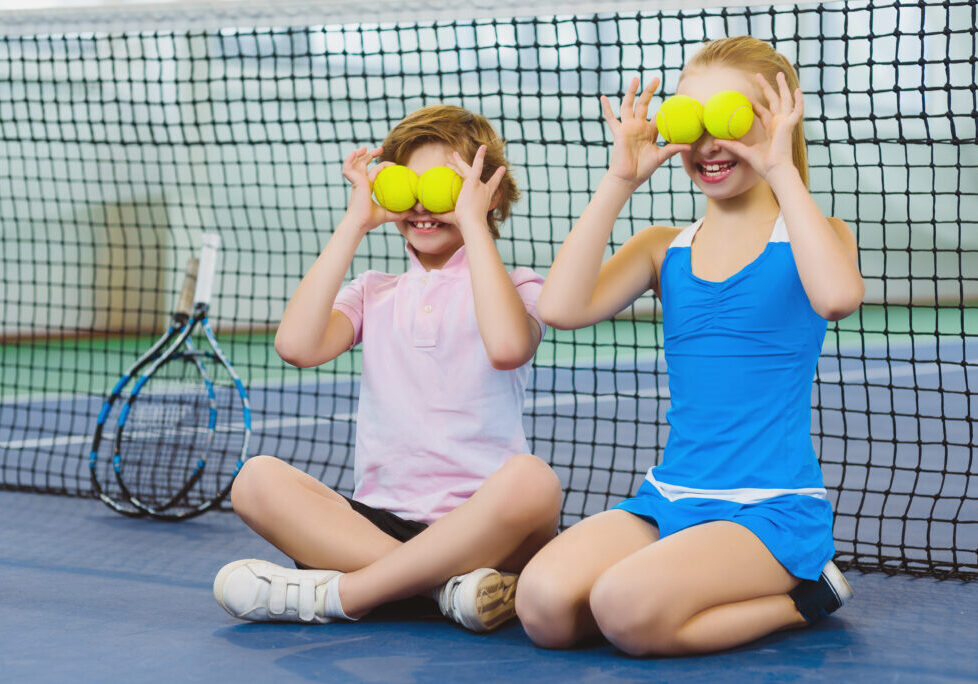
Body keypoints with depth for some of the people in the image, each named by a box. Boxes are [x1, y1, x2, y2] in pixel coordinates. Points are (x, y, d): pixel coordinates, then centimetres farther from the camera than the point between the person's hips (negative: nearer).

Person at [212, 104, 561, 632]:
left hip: (479, 523, -3)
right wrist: (354, 224, 0)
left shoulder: (513, 288, 7)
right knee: (256, 479, -21)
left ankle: (336, 592, -27)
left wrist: (473, 224, -10)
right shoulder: (375, 295, 17)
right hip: (379, 519, 3)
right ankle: (448, 583, -30)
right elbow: (297, 346, -5)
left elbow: (507, 346, -20)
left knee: (532, 480, -37)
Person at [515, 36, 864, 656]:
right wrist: (621, 181, -8)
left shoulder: (811, 237, -1)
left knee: (627, 607, -30)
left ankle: (799, 596, -2)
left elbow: (837, 296, -27)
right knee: (544, 603, -20)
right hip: (670, 497, 5)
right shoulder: (665, 249, 10)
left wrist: (782, 171, -20)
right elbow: (562, 307, -8)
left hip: (774, 510, -5)